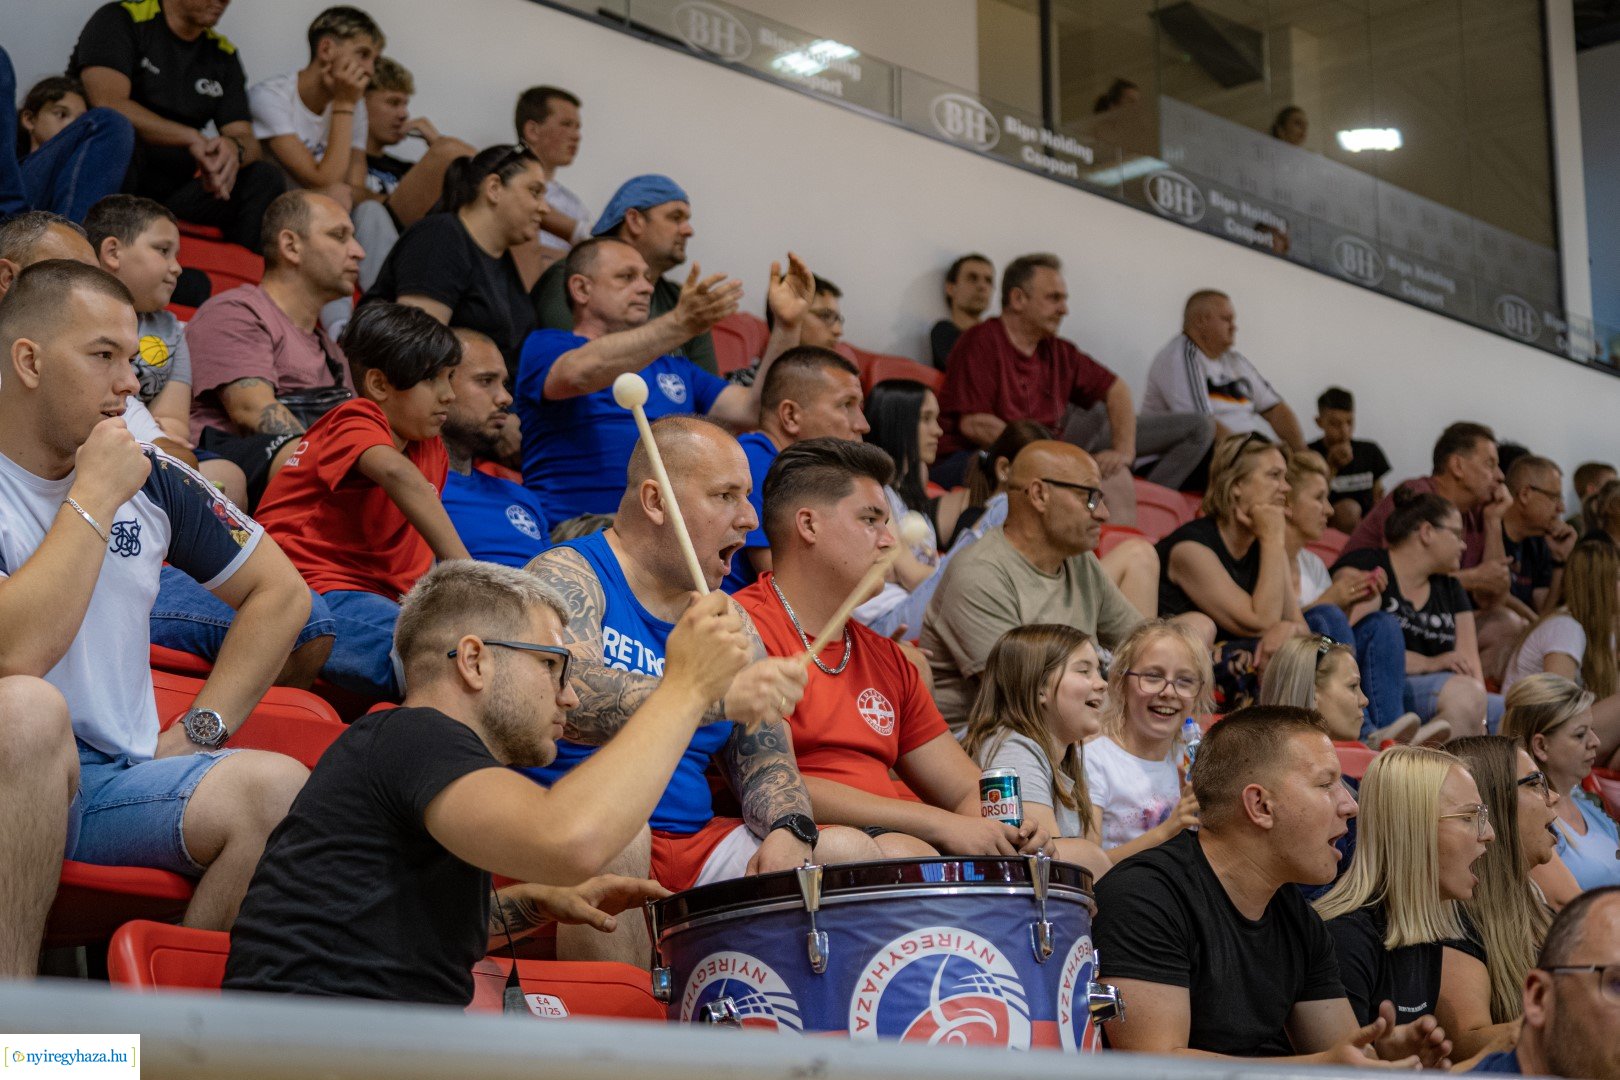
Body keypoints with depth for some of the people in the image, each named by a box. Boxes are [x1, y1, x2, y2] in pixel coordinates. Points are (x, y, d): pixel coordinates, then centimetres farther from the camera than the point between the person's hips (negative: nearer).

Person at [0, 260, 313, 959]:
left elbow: (281, 592, 21)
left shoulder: (148, 478, 12)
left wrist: (201, 728, 9)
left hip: (121, 778, 4)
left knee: (278, 788, -25)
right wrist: (93, 498, -13)